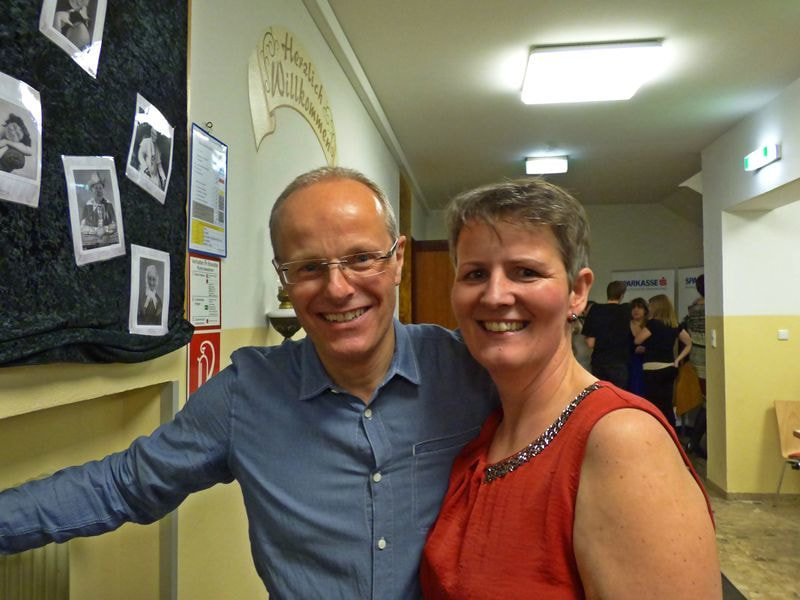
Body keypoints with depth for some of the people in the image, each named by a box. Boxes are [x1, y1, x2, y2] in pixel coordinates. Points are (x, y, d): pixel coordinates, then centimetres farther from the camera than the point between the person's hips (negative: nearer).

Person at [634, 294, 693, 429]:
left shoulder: (653, 323, -12)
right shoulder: (675, 325, 8)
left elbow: (637, 340, -5)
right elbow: (689, 344, 14)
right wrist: (677, 359, 12)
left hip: (653, 370, -7)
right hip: (670, 368, 7)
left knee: (655, 407, -1)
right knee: (667, 406, 13)